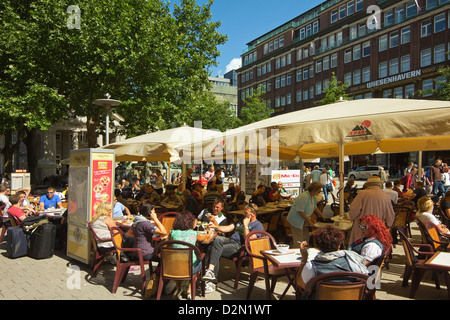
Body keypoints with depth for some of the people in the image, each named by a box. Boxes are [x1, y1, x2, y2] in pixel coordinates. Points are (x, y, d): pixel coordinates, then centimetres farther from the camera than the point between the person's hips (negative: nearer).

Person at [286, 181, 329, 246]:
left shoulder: (313, 197, 5)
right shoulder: (303, 197, -27)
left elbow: (315, 207, 23)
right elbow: (300, 211, -27)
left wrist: (321, 215, 21)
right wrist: (309, 221, -20)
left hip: (304, 220, 10)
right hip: (296, 220, -10)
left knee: (306, 238, 13)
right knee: (298, 241, -8)